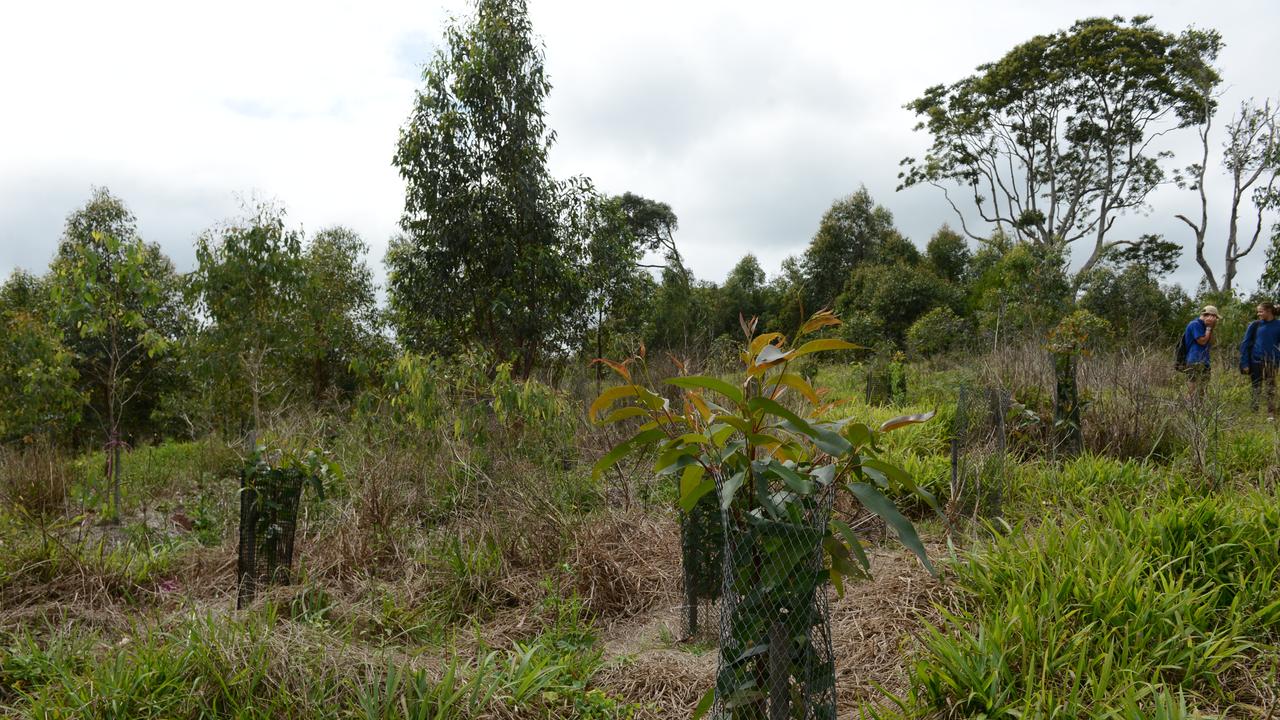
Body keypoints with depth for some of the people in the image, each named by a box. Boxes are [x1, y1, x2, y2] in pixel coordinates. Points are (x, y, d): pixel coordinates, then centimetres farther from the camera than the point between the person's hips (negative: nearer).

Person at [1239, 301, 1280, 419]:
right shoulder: (1255, 325, 0)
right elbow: (1245, 344, 1)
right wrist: (1244, 363, -5)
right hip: (1256, 361, 0)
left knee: (1270, 389, -1)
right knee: (1256, 389, 7)